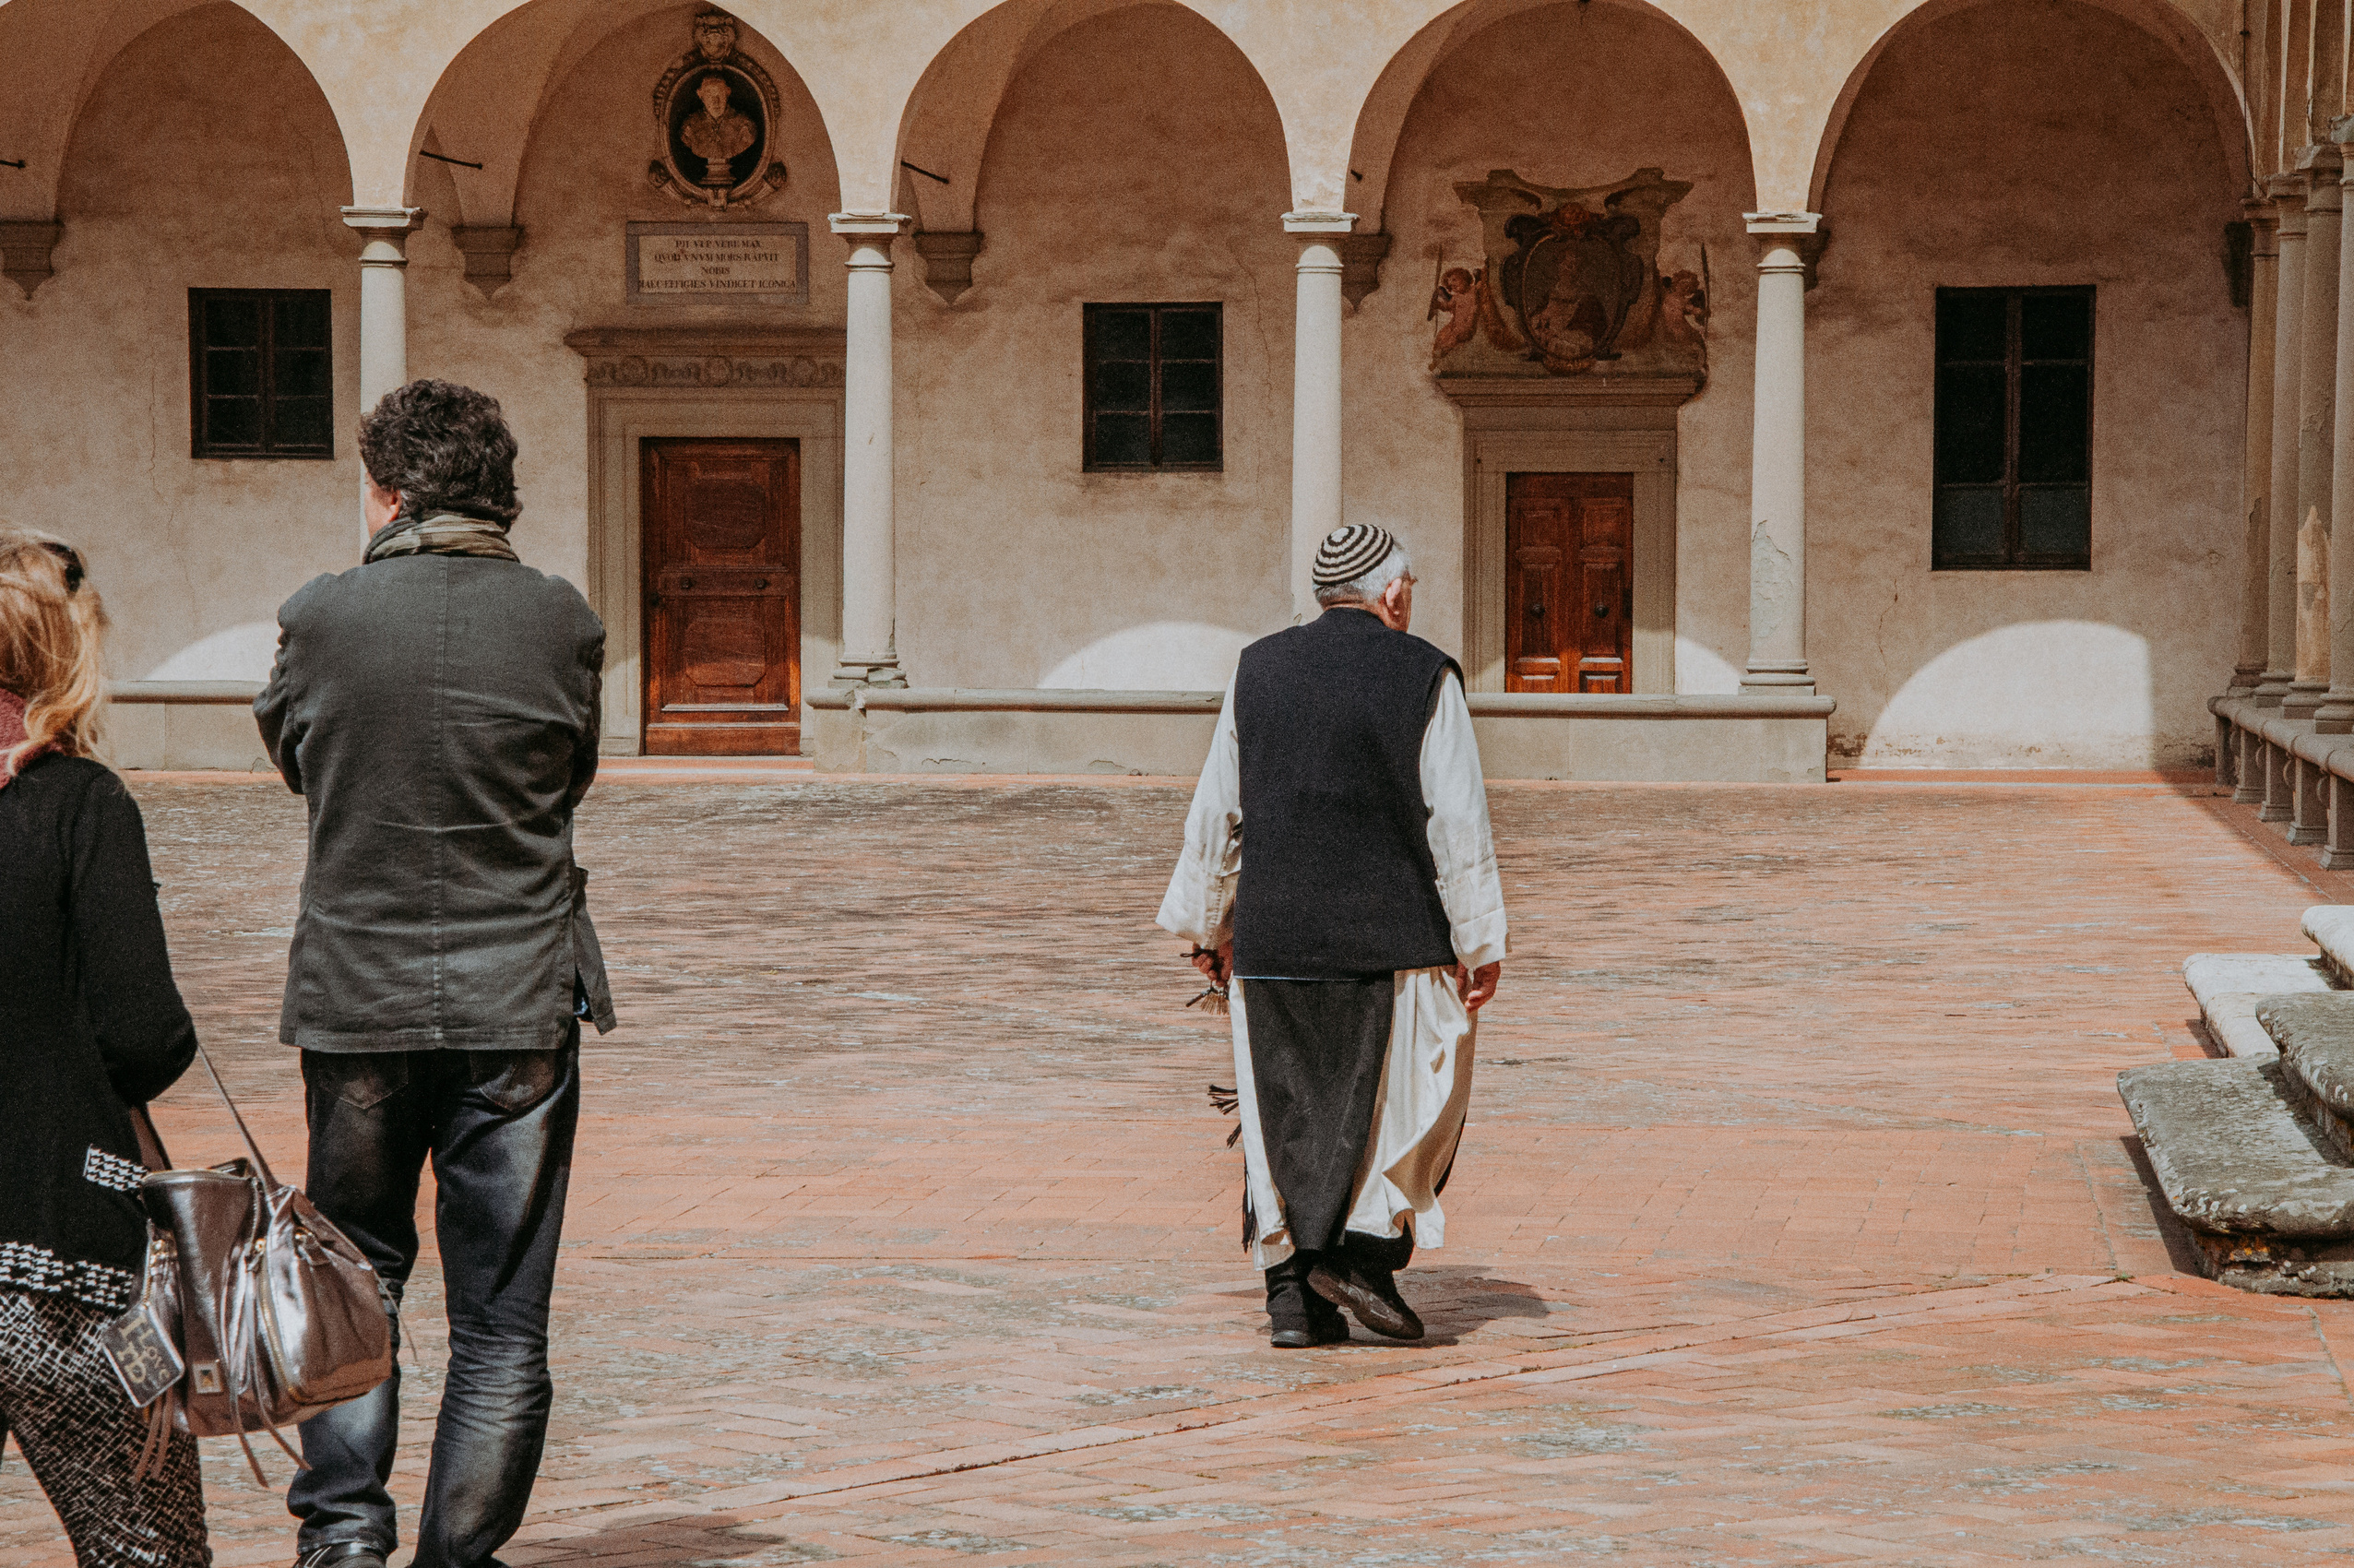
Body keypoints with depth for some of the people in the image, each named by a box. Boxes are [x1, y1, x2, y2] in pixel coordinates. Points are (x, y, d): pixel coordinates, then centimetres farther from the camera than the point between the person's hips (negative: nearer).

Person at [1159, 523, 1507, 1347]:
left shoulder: (1258, 669, 6)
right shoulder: (1425, 677, -5)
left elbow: (1215, 812, 9)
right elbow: (1459, 824, -7)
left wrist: (1206, 924, 18)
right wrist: (1480, 941, -1)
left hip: (1272, 934, 3)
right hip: (1392, 933, -3)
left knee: (1284, 1112, 10)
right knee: (1415, 1097, 12)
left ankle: (1292, 1293, 9)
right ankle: (1364, 1248, -1)